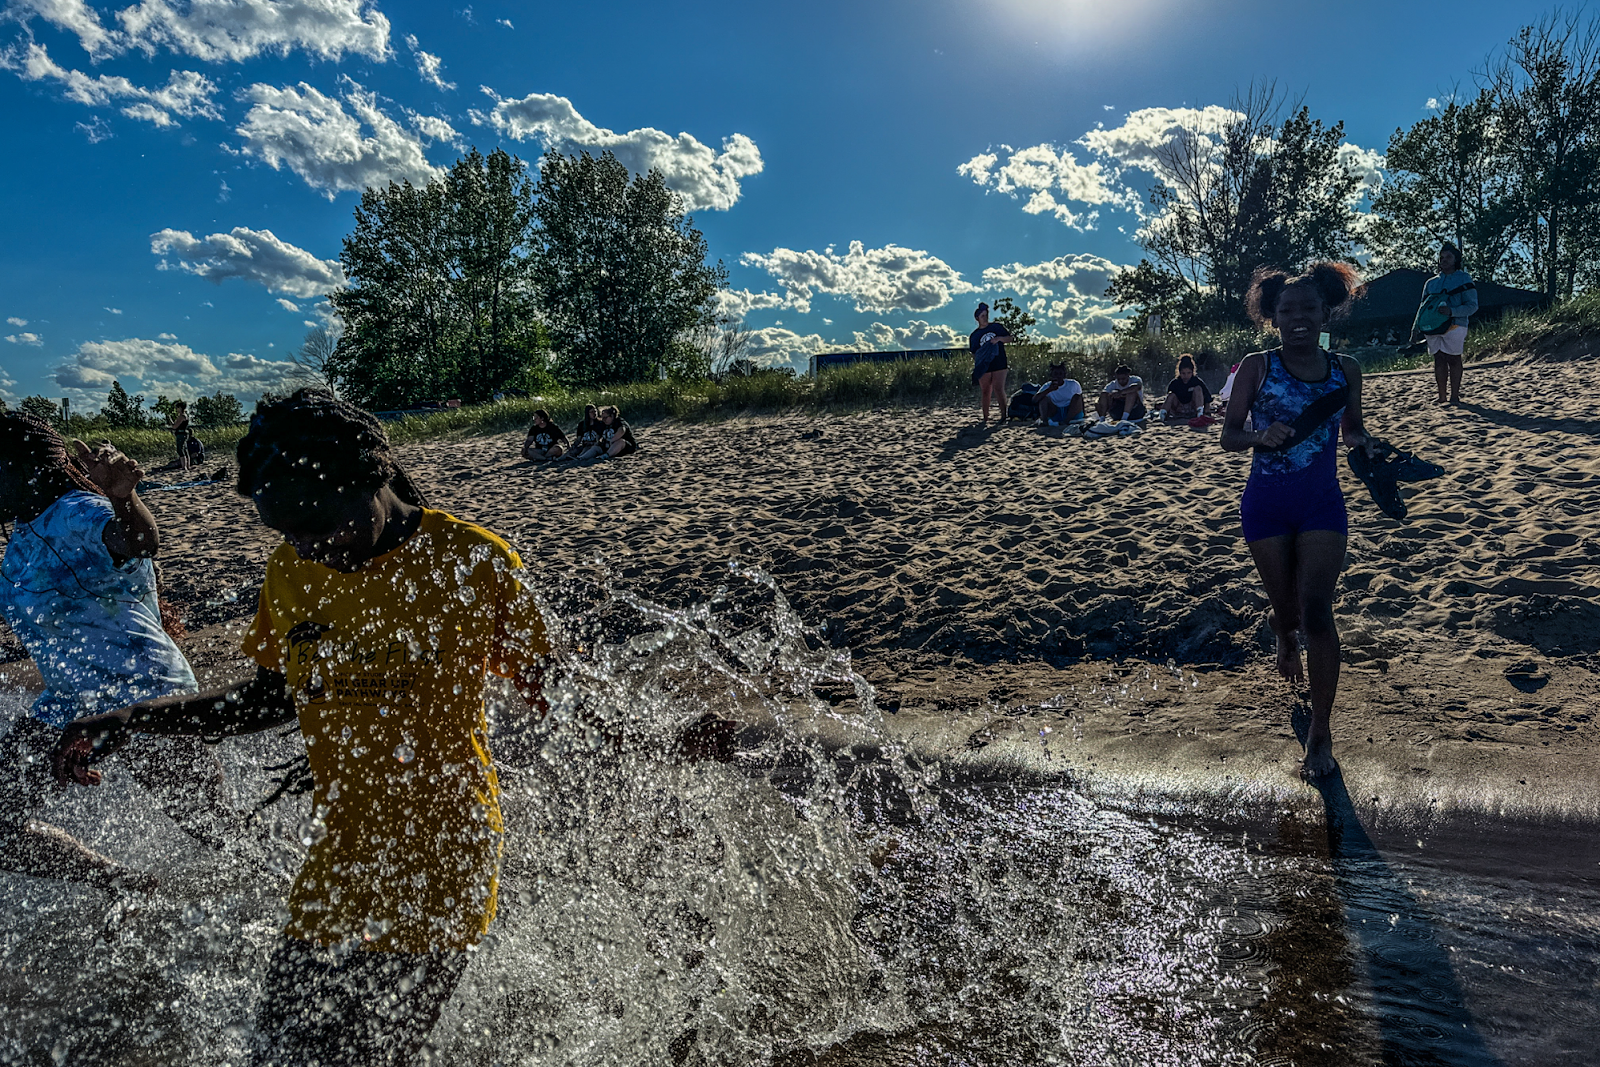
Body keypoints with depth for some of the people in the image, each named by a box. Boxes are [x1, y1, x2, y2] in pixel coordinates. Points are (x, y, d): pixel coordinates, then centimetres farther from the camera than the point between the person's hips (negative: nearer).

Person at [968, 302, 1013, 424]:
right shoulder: (974, 335, 8)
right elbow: (974, 354, 9)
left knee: (999, 390, -9)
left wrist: (999, 338, -9)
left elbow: (1009, 338, 11)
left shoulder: (997, 326, 8)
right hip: (984, 367, 1)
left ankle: (1003, 415, -3)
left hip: (999, 365, -1)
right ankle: (985, 418, 9)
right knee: (985, 392, 3)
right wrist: (976, 367, -7)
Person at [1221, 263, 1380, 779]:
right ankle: (1284, 638, 53)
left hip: (1322, 504, 0)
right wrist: (1261, 436, -22)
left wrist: (1362, 442, -6)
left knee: (1316, 610, -11)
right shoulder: (1257, 367, -3)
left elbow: (1353, 428, 17)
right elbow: (1228, 436, -1)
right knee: (1286, 606, 12)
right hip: (1266, 504, 0)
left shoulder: (1345, 370, 3)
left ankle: (1321, 735, -3)